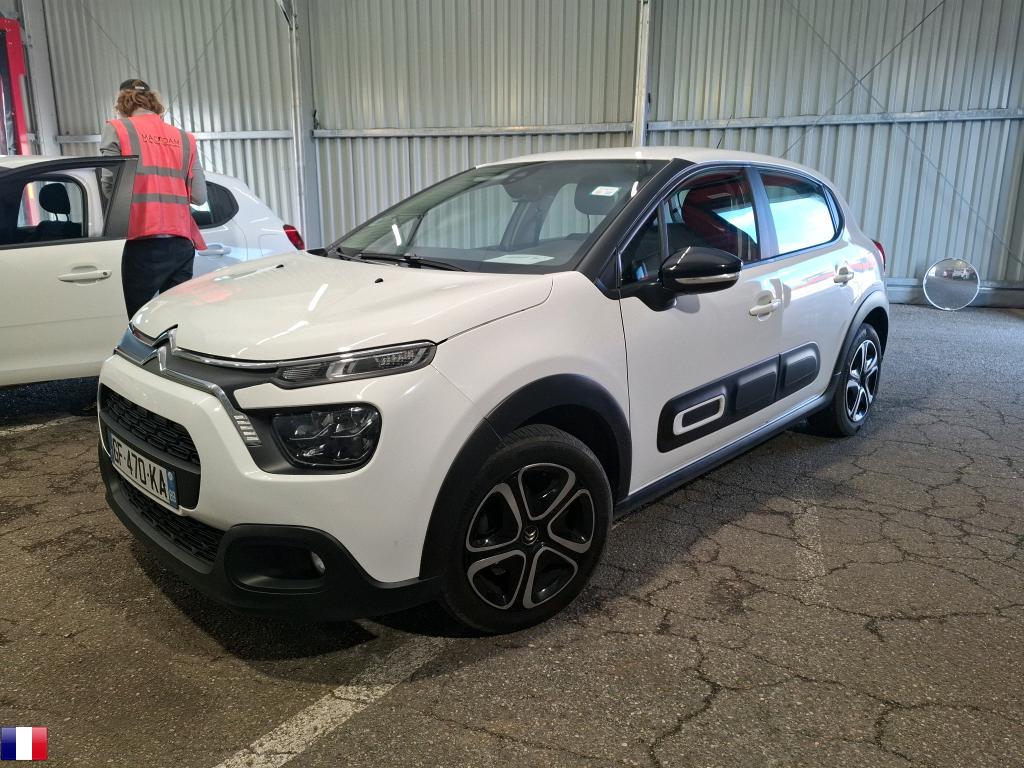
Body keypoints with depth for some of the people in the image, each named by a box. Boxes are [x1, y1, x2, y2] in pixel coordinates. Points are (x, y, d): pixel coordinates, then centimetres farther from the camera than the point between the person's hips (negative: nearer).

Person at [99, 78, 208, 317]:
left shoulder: (116, 129, 4)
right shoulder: (184, 138, 14)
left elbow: (109, 185, -4)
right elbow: (200, 196, 8)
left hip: (144, 241, -4)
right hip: (182, 243, 4)